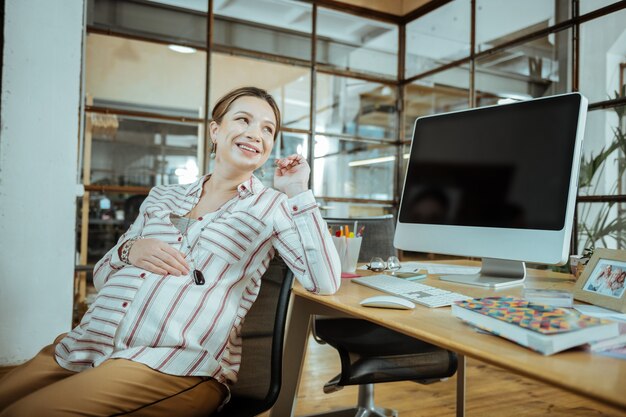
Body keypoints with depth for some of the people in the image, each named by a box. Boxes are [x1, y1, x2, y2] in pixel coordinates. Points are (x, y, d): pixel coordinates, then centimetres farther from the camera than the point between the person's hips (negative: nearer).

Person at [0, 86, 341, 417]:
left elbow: (325, 282, -7)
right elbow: (101, 276, 21)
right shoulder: (162, 197, 17)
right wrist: (128, 250, -3)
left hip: (178, 364, -4)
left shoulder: (271, 207, 6)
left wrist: (298, 194, -8)